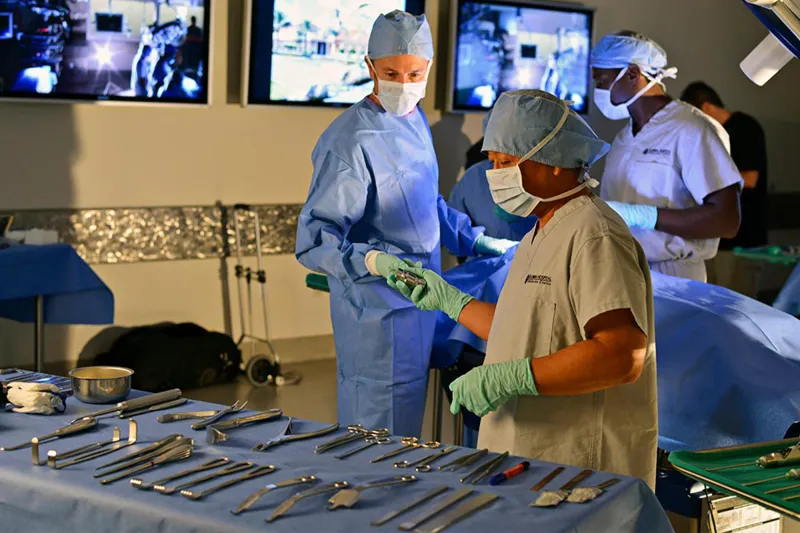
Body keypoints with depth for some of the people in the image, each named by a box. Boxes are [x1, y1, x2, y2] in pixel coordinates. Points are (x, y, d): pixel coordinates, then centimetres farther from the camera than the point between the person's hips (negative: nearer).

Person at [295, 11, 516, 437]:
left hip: (418, 300, 9)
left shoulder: (415, 119, 7)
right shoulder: (351, 143, -22)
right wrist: (372, 261, -40)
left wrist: (474, 240, 24)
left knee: (408, 428, 19)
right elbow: (314, 239, -25)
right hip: (379, 311, -9)